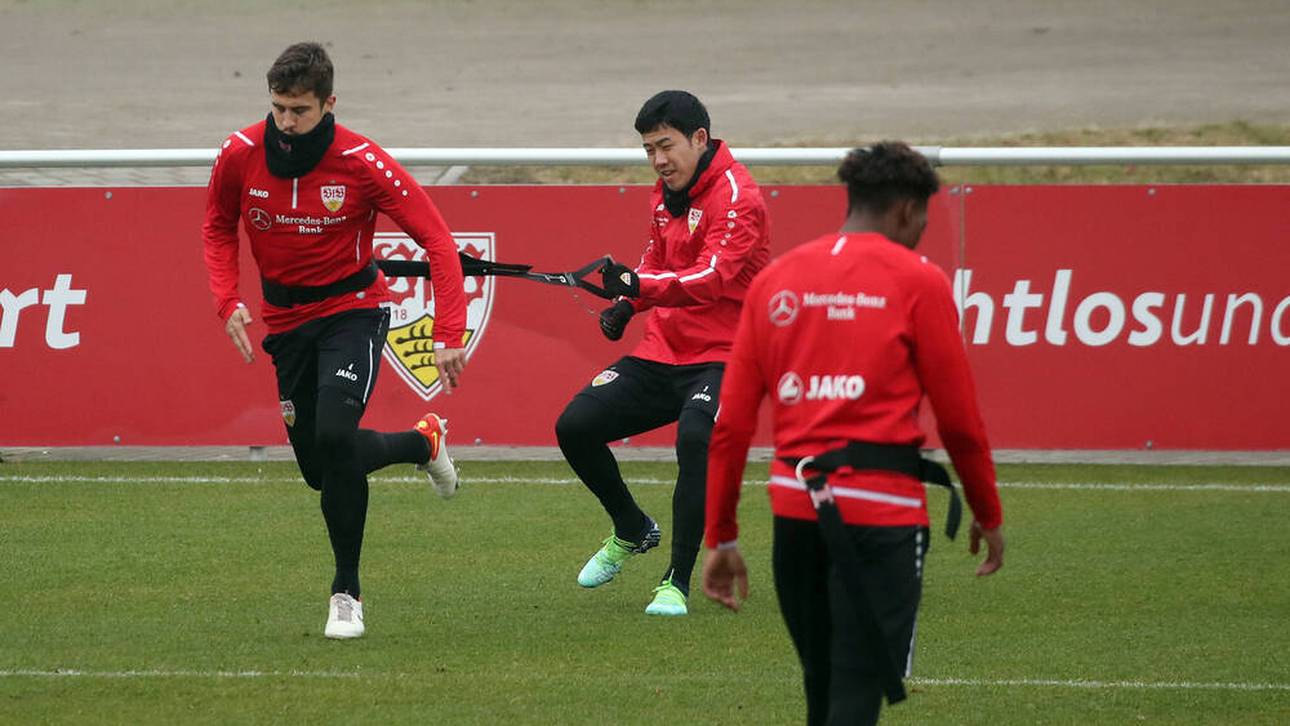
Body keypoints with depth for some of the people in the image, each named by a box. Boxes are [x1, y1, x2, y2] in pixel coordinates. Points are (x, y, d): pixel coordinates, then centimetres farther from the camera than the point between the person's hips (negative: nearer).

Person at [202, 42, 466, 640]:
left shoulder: (360, 163, -22)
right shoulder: (241, 156, -12)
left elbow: (436, 238, -18)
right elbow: (218, 228, 9)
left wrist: (449, 336, -26)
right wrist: (228, 301, -8)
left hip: (352, 308, -5)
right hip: (286, 319, 5)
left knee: (334, 436, -27)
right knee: (319, 469, 8)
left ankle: (347, 591, -12)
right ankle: (423, 441, 40)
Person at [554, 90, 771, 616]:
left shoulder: (737, 198, -16)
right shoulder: (666, 194, 10)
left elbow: (715, 276, -30)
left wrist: (641, 287, -43)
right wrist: (627, 305, 8)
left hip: (721, 356, -8)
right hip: (662, 351, 8)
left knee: (695, 439, -34)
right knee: (576, 426, -3)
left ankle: (678, 583, -24)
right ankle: (632, 532, 23)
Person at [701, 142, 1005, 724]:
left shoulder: (775, 281, 11)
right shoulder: (916, 282, -2)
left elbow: (730, 422, 9)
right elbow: (959, 419, 0)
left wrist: (719, 536, 13)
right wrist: (988, 516, 14)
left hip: (794, 506, 5)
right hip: (879, 512, -5)